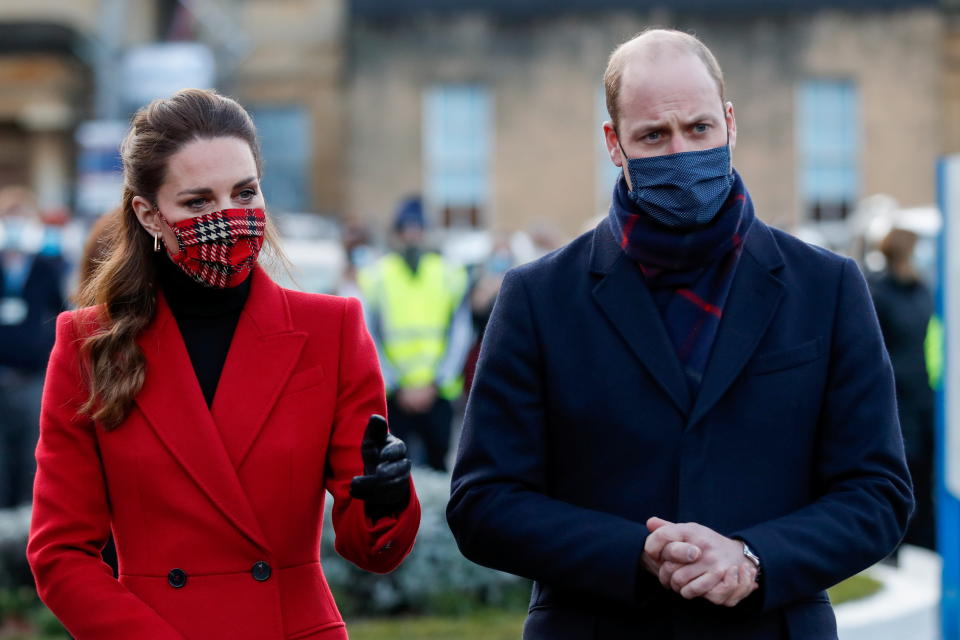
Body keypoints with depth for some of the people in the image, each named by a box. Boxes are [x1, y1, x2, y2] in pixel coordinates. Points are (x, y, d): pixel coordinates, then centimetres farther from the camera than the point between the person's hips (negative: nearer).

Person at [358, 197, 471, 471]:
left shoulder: (450, 275, 6)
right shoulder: (375, 276, 3)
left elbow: (461, 335, 5)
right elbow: (369, 342, 1)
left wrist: (434, 384, -5)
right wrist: (398, 387, -7)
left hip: (438, 394, 1)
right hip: (392, 396, -1)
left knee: (439, 466, 2)